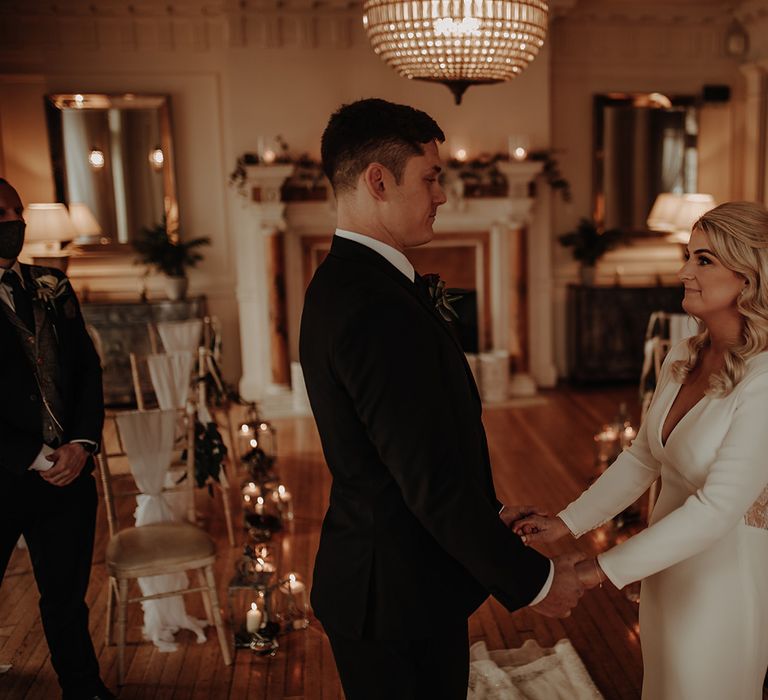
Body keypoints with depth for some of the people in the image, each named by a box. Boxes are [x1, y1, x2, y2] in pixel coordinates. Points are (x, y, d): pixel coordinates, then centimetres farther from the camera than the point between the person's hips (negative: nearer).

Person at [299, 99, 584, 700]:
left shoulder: (342, 283, 5)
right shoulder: (377, 307, -28)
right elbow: (432, 479, -27)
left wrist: (489, 514, 13)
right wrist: (534, 579, -15)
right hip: (400, 596, -9)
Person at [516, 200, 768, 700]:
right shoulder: (682, 359, -2)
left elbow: (718, 508, -28)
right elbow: (641, 459, 5)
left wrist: (598, 572, -27)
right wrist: (566, 523, -4)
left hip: (724, 574, -7)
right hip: (667, 565, 7)